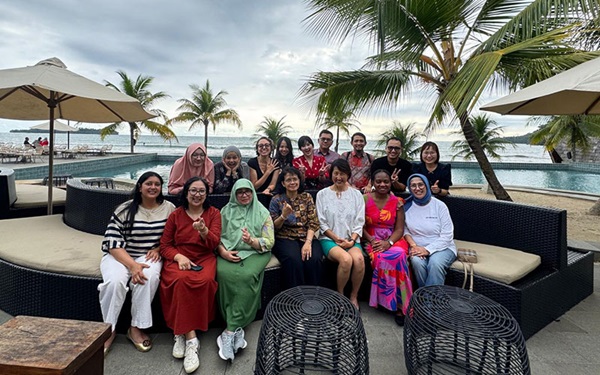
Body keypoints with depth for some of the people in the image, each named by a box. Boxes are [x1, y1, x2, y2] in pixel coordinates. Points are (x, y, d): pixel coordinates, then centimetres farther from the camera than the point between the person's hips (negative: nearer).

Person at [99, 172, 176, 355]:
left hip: (149, 256, 1)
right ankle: (109, 330, -7)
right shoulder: (125, 209, -4)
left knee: (149, 277, -32)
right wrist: (132, 265, -21)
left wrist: (159, 248, -13)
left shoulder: (169, 208, 0)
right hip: (120, 256, 0)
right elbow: (113, 243, -9)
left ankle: (136, 328, -14)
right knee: (115, 281, -30)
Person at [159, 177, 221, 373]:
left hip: (204, 259, 0)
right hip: (178, 259, 1)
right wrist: (179, 257, -15)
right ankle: (191, 339, -26)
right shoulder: (175, 215, 6)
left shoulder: (214, 213, 4)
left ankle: (182, 333, -19)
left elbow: (214, 244, -7)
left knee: (204, 281, -34)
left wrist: (203, 230, -29)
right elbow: (165, 245, 5)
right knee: (181, 280, -34)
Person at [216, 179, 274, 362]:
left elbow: (269, 242, -3)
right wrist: (223, 252, -12)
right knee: (224, 273, -31)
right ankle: (237, 328, -22)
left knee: (246, 275, -33)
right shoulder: (226, 211, 11)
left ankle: (230, 330, -24)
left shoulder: (262, 213, 4)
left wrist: (252, 241, -21)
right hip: (229, 253, 2)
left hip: (255, 252, -1)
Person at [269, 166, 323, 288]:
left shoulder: (307, 197, 8)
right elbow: (274, 227, 3)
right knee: (294, 261, -32)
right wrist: (283, 216, -18)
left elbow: (313, 223, 1)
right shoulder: (276, 200, 4)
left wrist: (308, 242, -15)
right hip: (285, 238, -1)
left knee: (314, 260, -28)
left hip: (307, 237, 2)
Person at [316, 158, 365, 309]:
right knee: (346, 259, -32)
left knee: (358, 259, -31)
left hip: (351, 239, 2)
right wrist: (337, 239, -11)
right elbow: (322, 223, 0)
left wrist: (352, 240, -11)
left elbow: (359, 222, 5)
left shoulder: (356, 194, 9)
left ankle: (354, 296, -6)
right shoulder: (322, 194, 5)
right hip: (329, 239, -2)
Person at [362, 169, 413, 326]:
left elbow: (399, 229, 1)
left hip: (393, 241, 1)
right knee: (382, 258, -32)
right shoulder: (365, 199, 1)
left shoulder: (397, 202, 5)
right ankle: (397, 304, -14)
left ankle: (398, 304, -18)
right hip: (371, 241, -1)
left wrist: (388, 243, -16)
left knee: (399, 255, -31)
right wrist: (372, 240, -15)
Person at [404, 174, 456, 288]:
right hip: (418, 248, 1)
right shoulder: (407, 205, 0)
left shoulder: (439, 205, -6)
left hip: (442, 247, -1)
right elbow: (404, 229, 3)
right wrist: (413, 245, -15)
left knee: (435, 263, -33)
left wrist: (427, 250, -19)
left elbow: (447, 236, -9)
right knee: (417, 261, -31)